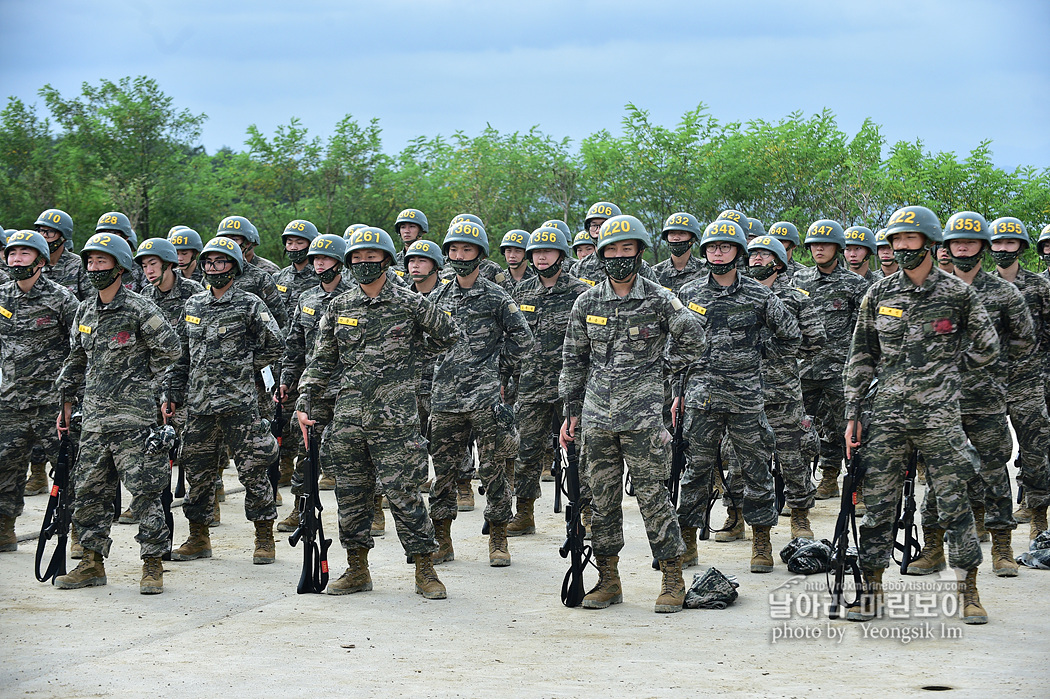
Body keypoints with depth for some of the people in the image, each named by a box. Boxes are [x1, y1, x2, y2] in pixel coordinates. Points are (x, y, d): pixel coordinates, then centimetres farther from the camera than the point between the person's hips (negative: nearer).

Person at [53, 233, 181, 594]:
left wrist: (143, 380, 1)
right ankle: (92, 563, 17)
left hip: (134, 416, -7)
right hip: (94, 418, 7)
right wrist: (66, 400, 21)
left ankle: (152, 565, 2)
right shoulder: (86, 311, 13)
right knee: (89, 491, 8)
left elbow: (169, 349, -8)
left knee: (144, 491, -4)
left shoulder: (139, 309, -8)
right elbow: (76, 358, 22)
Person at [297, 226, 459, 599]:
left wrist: (411, 359, 8)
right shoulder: (338, 307, 9)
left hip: (395, 417, -4)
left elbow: (447, 335, 14)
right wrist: (304, 402, 5)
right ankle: (357, 571, 19)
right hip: (348, 417, 4)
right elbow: (322, 360, 13)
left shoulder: (410, 303, -1)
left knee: (404, 494, -4)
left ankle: (425, 571, 4)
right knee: (351, 495, 8)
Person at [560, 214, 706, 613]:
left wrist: (661, 370, 3)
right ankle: (608, 581, 16)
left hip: (642, 415, -3)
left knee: (652, 495, -3)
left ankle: (673, 581, 5)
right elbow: (573, 360, 14)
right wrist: (571, 411, 11)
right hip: (597, 415, 4)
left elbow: (693, 341, 4)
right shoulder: (587, 303, 8)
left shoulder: (659, 300, -2)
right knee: (602, 498, 7)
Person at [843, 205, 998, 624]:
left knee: (953, 504, -1)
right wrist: (853, 414, 6)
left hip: (939, 416, -2)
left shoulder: (956, 294, 1)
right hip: (888, 415, 2)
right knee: (878, 505, 3)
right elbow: (861, 358, 11)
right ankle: (871, 591, 13)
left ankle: (969, 593, 8)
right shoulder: (878, 296, 7)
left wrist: (946, 371, 9)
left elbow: (987, 349, 11)